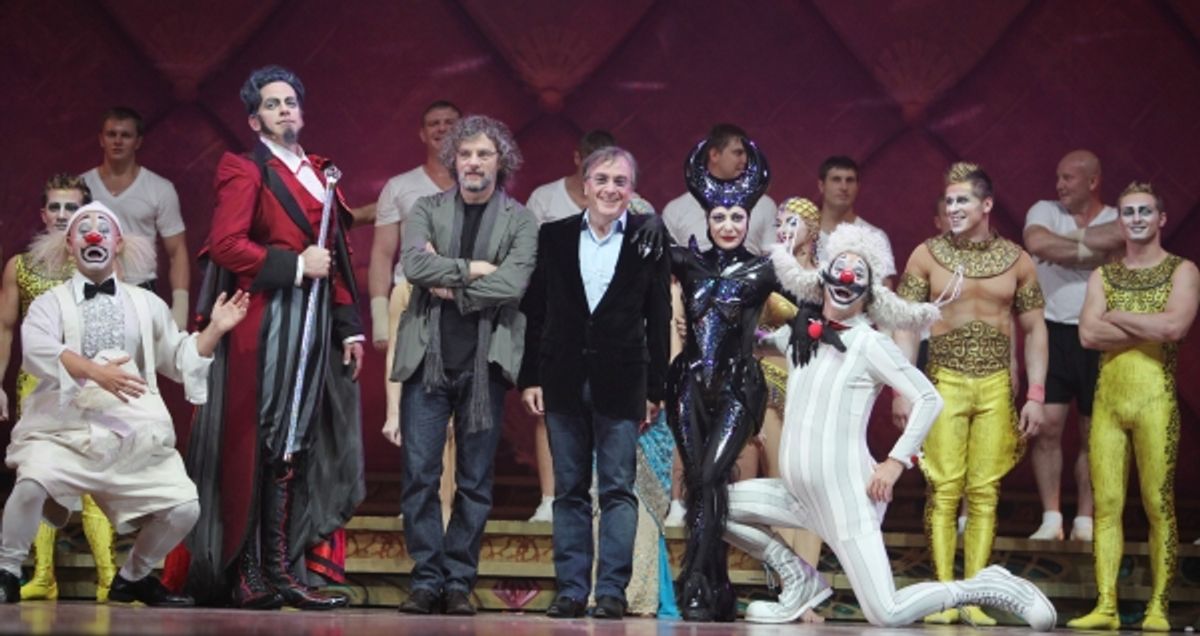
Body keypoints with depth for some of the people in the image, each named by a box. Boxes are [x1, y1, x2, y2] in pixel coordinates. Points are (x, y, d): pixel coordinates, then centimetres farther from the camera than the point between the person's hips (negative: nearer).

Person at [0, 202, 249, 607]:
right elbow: (38, 350, -14)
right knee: (33, 483, -33)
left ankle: (134, 577, 19)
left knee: (183, 507, -9)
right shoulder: (51, 303, 7)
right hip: (66, 429, -4)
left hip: (134, 436, 4)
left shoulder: (146, 304, 20)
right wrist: (96, 371, -29)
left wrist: (215, 330, 7)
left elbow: (179, 361, 22)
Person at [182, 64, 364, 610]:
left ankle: (288, 569, 6)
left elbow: (337, 257, 19)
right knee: (267, 445, -7)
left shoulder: (318, 173, 20)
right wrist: (295, 265, -15)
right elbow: (225, 244, -14)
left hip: (316, 323, 7)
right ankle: (254, 574, -4)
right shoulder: (247, 171, -2)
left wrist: (349, 325, 13)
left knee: (302, 447, 4)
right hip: (270, 322, -7)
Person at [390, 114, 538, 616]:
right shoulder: (427, 210, 10)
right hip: (429, 358, 1)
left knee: (475, 481, 2)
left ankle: (459, 581, 8)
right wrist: (472, 269, -10)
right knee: (420, 475, -3)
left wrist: (449, 288, -8)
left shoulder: (520, 221, 5)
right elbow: (415, 264, -8)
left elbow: (512, 284, -11)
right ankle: (426, 578, 4)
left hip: (485, 362, -1)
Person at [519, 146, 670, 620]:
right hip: (564, 380, 2)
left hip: (620, 381, -2)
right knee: (569, 490, 6)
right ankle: (571, 589, 9)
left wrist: (656, 388, -1)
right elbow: (534, 312, 7)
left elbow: (658, 317, 2)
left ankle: (612, 591, 1)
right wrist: (530, 378, 2)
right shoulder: (553, 236, 6)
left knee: (618, 489, -2)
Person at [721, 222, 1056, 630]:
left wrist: (896, 461, -12)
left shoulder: (868, 342, -9)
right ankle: (801, 580, 11)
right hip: (801, 493, 7)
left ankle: (987, 588, 8)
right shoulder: (803, 334, 11)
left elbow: (929, 399, -11)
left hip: (847, 493, -7)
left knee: (886, 615, -15)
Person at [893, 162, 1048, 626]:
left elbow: (1034, 330, 9)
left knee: (985, 493, 1)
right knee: (943, 491, -6)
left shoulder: (1016, 260, 5)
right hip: (944, 383, -1)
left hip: (996, 386, 1)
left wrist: (1035, 394, 1)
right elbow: (907, 326, 1)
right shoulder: (926, 255, 1)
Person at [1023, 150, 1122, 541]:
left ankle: (1085, 522, 12)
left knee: (1093, 433, 5)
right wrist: (1088, 248, -11)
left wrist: (1065, 243, -14)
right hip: (1053, 332, 0)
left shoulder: (1119, 220, 3)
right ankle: (1051, 519, -1)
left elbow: (1116, 239, -22)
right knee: (1047, 425, -7)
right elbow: (1036, 243, -18)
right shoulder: (1045, 212, 4)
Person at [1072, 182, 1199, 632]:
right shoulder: (1103, 276, 16)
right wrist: (1148, 330, -8)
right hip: (1107, 397, 4)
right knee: (1106, 504, -1)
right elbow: (1088, 334, 0)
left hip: (1154, 398, -4)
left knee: (1158, 505, -4)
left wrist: (1117, 315, -3)